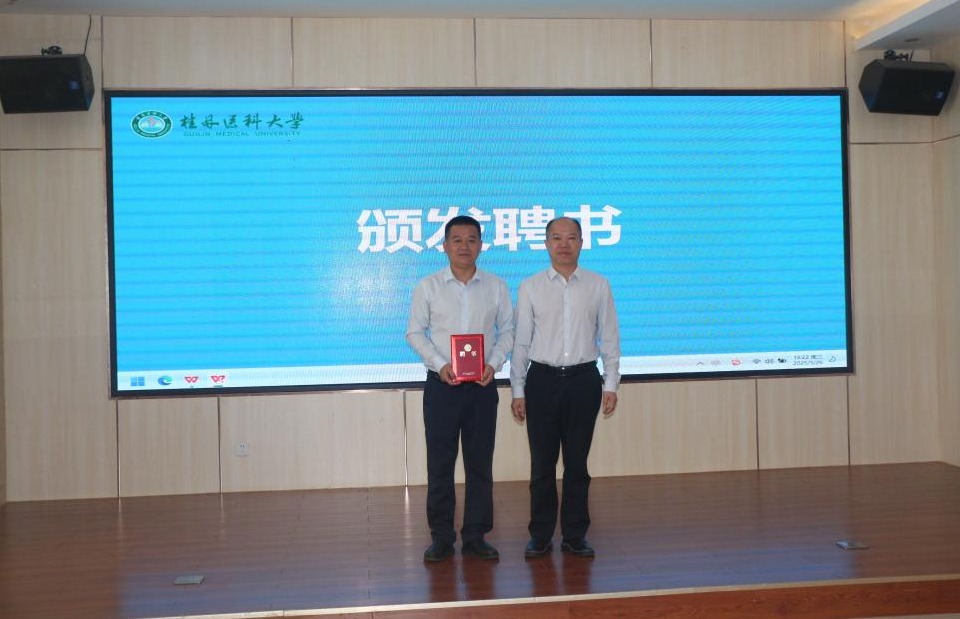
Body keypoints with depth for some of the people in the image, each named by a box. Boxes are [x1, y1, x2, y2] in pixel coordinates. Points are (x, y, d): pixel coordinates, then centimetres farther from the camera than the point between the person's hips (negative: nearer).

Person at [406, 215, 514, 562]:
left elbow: (507, 331, 8)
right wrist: (440, 365, -12)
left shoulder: (496, 287, 5)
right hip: (441, 385, -1)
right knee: (440, 463, 3)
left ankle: (475, 536, 17)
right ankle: (441, 537, 14)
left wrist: (494, 364, -9)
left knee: (480, 463, 6)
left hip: (482, 386, 1)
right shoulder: (428, 287, 1)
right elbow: (415, 332, 2)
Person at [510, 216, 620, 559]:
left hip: (584, 380, 0)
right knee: (542, 463, 5)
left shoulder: (598, 286, 4)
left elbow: (609, 338, 6)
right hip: (542, 379, 0)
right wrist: (518, 391, 2)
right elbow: (521, 341, 4)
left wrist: (611, 384, 1)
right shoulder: (530, 287, 2)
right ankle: (540, 535, 17)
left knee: (577, 462, 8)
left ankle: (575, 535, 19)